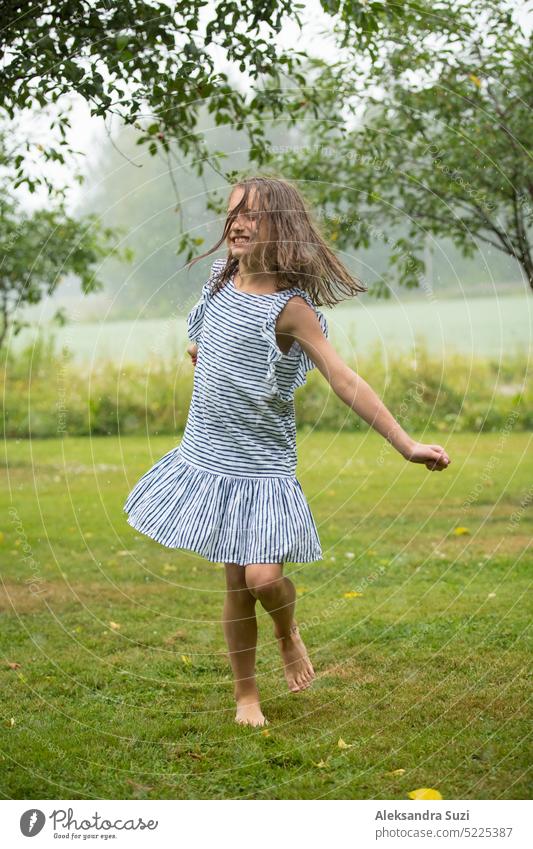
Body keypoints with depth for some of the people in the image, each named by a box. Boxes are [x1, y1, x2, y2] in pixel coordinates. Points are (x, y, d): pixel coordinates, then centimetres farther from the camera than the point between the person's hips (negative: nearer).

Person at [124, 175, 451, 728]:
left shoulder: (289, 307, -16)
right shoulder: (220, 278, 1)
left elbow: (345, 381, -19)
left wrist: (407, 445, -24)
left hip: (263, 467, -4)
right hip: (208, 457, 4)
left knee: (264, 578, -15)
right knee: (236, 584, 5)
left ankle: (288, 635, 20)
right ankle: (246, 695, 20)